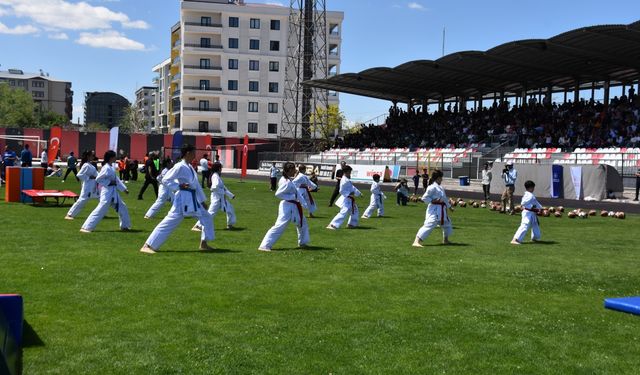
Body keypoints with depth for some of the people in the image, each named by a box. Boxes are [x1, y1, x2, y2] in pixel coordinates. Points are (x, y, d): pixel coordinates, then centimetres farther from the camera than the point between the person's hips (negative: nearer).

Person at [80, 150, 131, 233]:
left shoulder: (112, 167, 11)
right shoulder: (106, 168, -18)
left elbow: (117, 179, 17)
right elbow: (98, 179, -19)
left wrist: (124, 189, 14)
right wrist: (110, 182, -18)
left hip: (113, 192, 10)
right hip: (107, 192, -10)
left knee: (122, 208, 16)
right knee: (100, 210, -13)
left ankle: (124, 226, 29)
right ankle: (86, 227, -10)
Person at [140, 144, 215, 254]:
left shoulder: (190, 167, 13)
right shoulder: (180, 167, -13)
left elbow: (196, 185, 19)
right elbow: (165, 180, -13)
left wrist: (203, 200, 21)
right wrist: (179, 186, -20)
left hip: (192, 200, 9)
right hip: (183, 199, -9)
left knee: (207, 217, 13)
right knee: (168, 222, -10)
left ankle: (203, 244, 24)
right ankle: (147, 246, -7)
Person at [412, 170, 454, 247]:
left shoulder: (440, 187, 15)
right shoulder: (432, 187, -15)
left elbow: (444, 198, 27)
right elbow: (424, 198, -15)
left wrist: (449, 206, 32)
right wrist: (433, 201, -24)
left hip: (442, 210, 10)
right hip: (434, 210, -10)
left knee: (447, 223, 25)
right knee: (429, 225, -20)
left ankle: (445, 240, 44)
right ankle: (417, 241, -24)